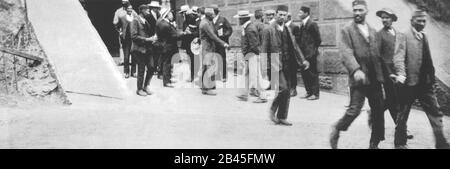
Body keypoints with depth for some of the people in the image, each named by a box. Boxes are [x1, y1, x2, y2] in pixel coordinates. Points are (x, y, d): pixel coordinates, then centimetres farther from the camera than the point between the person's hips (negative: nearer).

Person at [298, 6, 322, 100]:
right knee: (304, 73, 11)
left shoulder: (312, 24, -11)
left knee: (312, 73, -2)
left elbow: (318, 39, -11)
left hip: (310, 53, -8)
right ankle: (309, 92, 20)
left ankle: (315, 93, 5)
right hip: (303, 53, 9)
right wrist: (300, 48, 8)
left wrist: (314, 49, -6)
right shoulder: (303, 25, 14)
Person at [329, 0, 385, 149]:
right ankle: (336, 130, 15)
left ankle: (374, 144, 19)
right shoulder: (347, 31, -1)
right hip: (358, 78, -5)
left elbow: (377, 54, 19)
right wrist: (355, 70, -29)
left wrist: (381, 75, 11)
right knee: (354, 110, -11)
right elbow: (346, 53, -14)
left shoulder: (373, 31, 17)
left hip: (374, 78, 6)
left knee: (378, 111, 6)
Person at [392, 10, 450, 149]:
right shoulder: (404, 36, -8)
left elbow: (428, 59, 18)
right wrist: (401, 74, -34)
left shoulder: (424, 36, 14)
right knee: (403, 115, 6)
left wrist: (432, 77, 13)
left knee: (435, 113, 4)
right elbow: (399, 57, -19)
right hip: (409, 82, -6)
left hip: (425, 82, 6)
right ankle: (400, 144, 21)